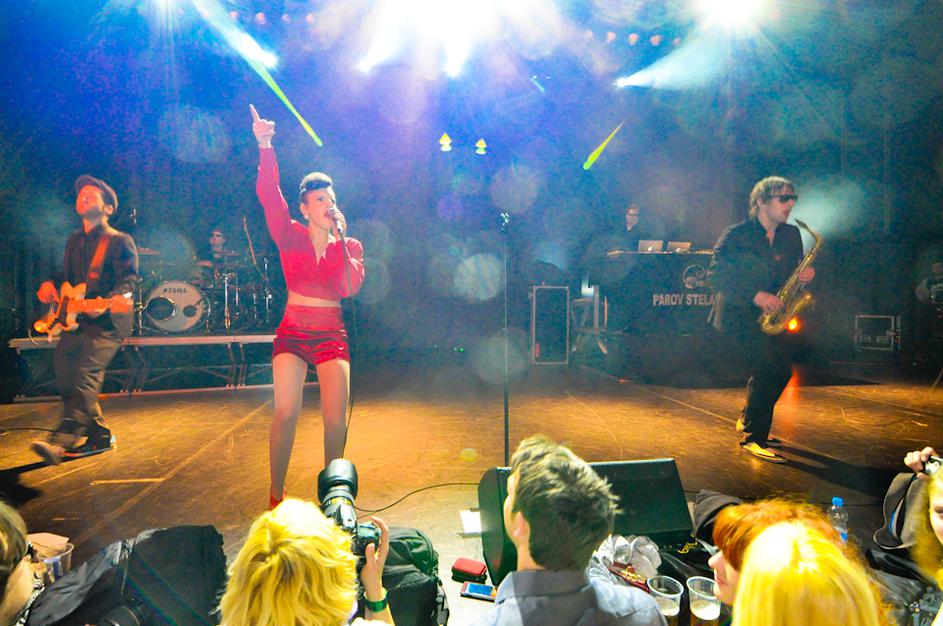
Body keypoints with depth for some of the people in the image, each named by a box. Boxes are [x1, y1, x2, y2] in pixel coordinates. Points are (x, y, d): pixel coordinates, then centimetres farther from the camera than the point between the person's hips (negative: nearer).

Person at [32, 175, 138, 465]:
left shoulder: (120, 241, -2)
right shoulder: (74, 241, 20)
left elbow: (128, 280, -12)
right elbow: (69, 278, 28)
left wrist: (105, 303, -28)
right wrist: (51, 287, 6)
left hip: (107, 322, -8)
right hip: (74, 321, 8)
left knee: (87, 374, -23)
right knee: (65, 379, 5)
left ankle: (60, 441, -31)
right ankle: (99, 436, 15)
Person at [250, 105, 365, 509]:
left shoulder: (349, 246, 7)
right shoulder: (291, 235, 2)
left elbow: (350, 288, -10)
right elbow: (269, 194, -13)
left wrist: (340, 239, -8)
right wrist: (265, 147, -25)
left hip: (332, 334, 2)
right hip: (293, 331, -1)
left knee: (336, 419, -4)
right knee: (286, 412, -13)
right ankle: (276, 497, 2)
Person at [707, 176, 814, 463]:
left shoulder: (791, 235, 8)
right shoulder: (736, 234, -12)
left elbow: (792, 271, 17)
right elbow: (715, 275, -18)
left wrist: (804, 275, -8)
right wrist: (754, 295, -24)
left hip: (768, 313, 8)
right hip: (738, 313, -7)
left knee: (782, 371, 10)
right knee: (766, 369, -17)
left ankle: (748, 421, 33)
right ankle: (753, 438, -4)